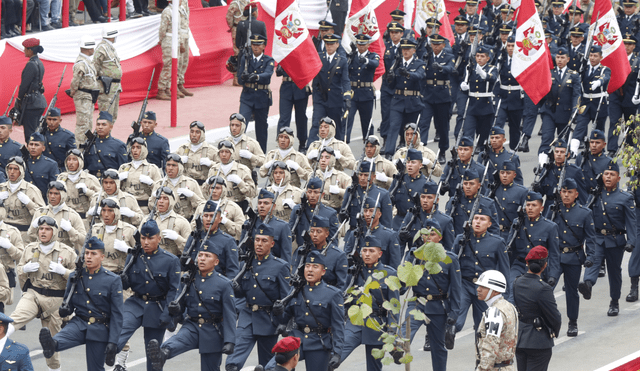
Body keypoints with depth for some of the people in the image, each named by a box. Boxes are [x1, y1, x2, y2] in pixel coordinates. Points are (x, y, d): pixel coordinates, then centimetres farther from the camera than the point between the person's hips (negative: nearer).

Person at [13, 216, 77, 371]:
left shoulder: (66, 252, -2)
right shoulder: (30, 249, 6)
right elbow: (19, 270, 18)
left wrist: (63, 271, -19)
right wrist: (25, 269, -6)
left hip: (55, 300, -1)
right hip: (32, 294, 1)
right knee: (14, 320, -28)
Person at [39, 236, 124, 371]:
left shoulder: (113, 280, -4)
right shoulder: (75, 277, 7)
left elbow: (117, 315, -5)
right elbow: (69, 303, 18)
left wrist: (112, 343, -12)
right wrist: (66, 310, -9)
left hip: (99, 330, -2)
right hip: (79, 324, 2)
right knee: (64, 335, -32)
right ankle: (51, 345, -64)